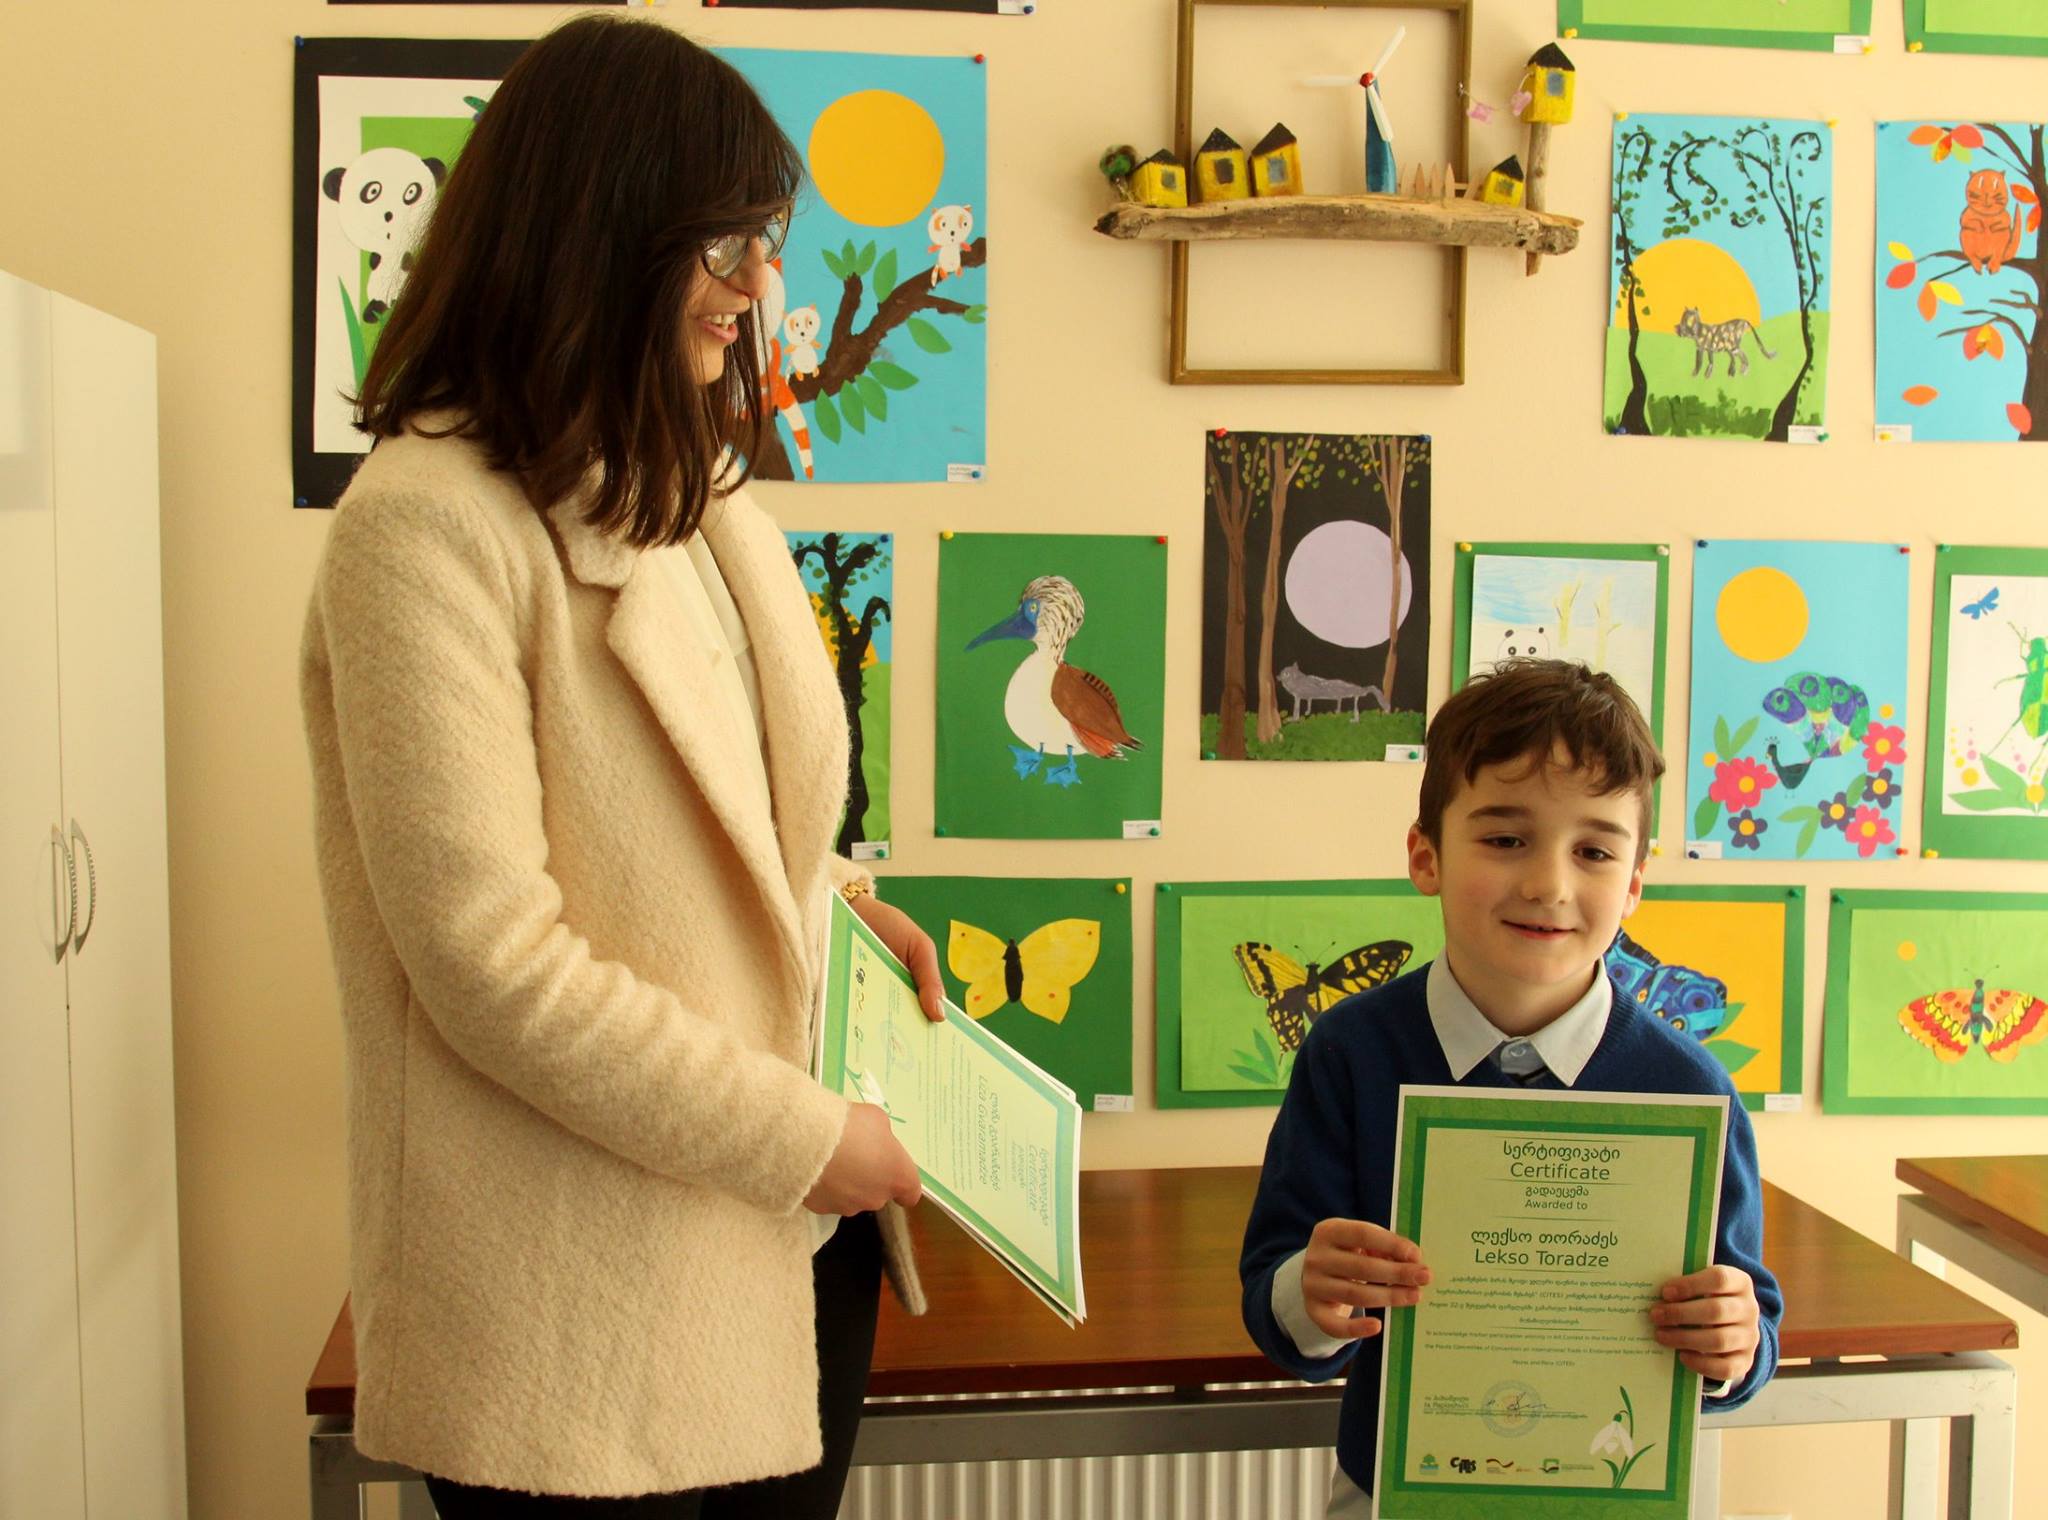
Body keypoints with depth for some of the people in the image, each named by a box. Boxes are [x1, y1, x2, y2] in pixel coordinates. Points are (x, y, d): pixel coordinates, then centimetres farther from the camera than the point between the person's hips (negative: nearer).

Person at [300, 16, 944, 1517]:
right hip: (586, 1293, -7)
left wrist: (824, 890, 2)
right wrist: (797, 1135, -15)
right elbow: (491, 963, -21)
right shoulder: (430, 522, -17)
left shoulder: (690, 490, 11)